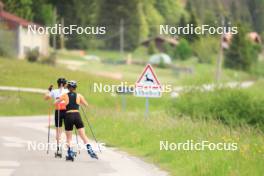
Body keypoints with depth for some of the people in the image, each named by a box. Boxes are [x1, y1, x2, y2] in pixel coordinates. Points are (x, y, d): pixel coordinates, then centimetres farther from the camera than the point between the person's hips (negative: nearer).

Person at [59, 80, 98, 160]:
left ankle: (70, 154, 4)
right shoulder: (79, 95, 5)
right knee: (83, 135, -1)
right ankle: (90, 151, -13)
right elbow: (86, 104, 16)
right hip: (77, 116, 0)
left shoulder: (65, 96, 3)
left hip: (68, 116, 0)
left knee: (68, 138, 11)